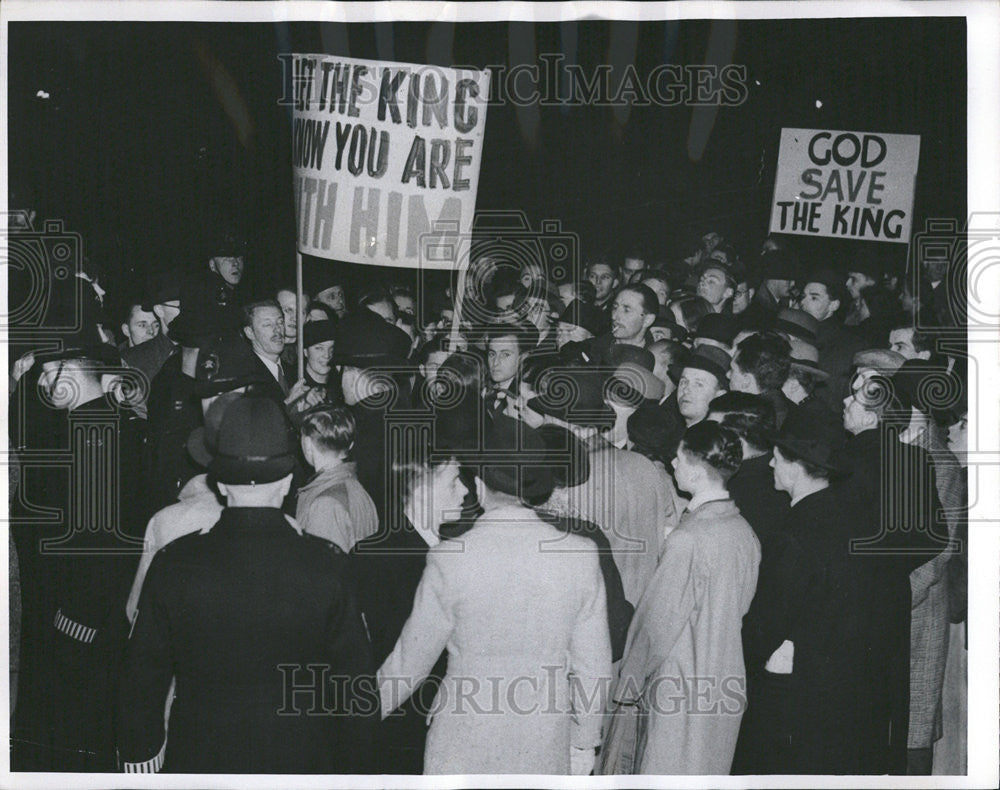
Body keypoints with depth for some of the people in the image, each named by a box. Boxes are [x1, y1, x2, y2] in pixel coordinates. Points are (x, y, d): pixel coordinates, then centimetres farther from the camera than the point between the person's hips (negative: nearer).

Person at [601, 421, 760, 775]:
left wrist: (630, 682, -5)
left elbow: (659, 620, -17)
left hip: (678, 687, -7)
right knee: (706, 771, 19)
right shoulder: (744, 533, -2)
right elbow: (738, 609, 7)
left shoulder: (687, 540, -24)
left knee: (665, 772, 8)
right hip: (724, 685, 7)